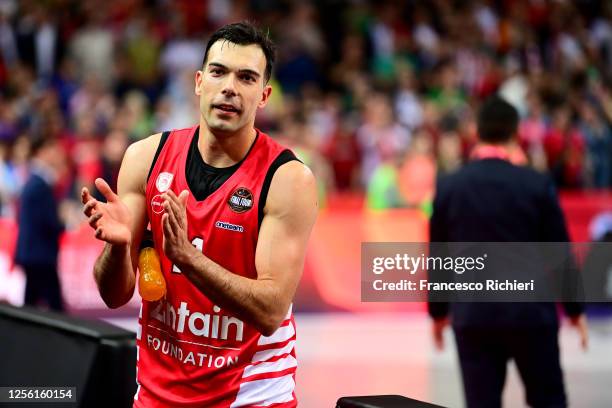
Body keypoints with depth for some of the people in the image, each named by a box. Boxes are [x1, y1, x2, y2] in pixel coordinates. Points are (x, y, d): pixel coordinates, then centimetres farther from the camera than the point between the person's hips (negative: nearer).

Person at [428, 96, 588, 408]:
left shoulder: (448, 187, -1)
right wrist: (575, 310, 10)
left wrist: (438, 311, 17)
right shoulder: (538, 185, -6)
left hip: (473, 315, 1)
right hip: (531, 313, -1)